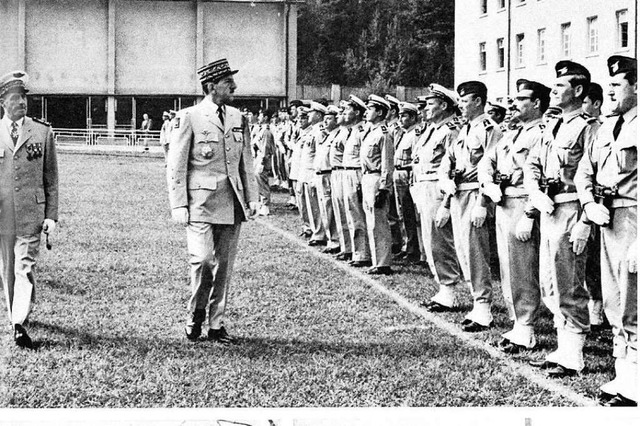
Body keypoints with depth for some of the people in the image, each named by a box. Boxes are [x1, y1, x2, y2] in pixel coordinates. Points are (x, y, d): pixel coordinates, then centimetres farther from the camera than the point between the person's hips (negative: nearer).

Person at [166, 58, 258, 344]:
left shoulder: (238, 119, 11)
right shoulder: (189, 118, -4)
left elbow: (246, 162, 17)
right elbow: (175, 166, -4)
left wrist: (251, 199, 11)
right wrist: (179, 206, -9)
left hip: (232, 203, 5)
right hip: (201, 202, -5)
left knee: (224, 265, 7)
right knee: (202, 260, -15)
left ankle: (216, 324, 17)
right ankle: (195, 315, 9)